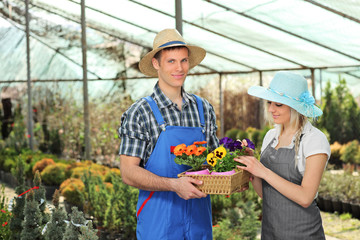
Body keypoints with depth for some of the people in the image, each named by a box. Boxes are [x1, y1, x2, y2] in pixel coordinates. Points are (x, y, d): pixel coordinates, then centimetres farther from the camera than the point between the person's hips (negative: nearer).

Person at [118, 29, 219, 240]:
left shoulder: (204, 108, 7)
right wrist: (174, 185, -24)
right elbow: (128, 172, -12)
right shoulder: (140, 113, -7)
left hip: (200, 218, 4)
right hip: (159, 221, -4)